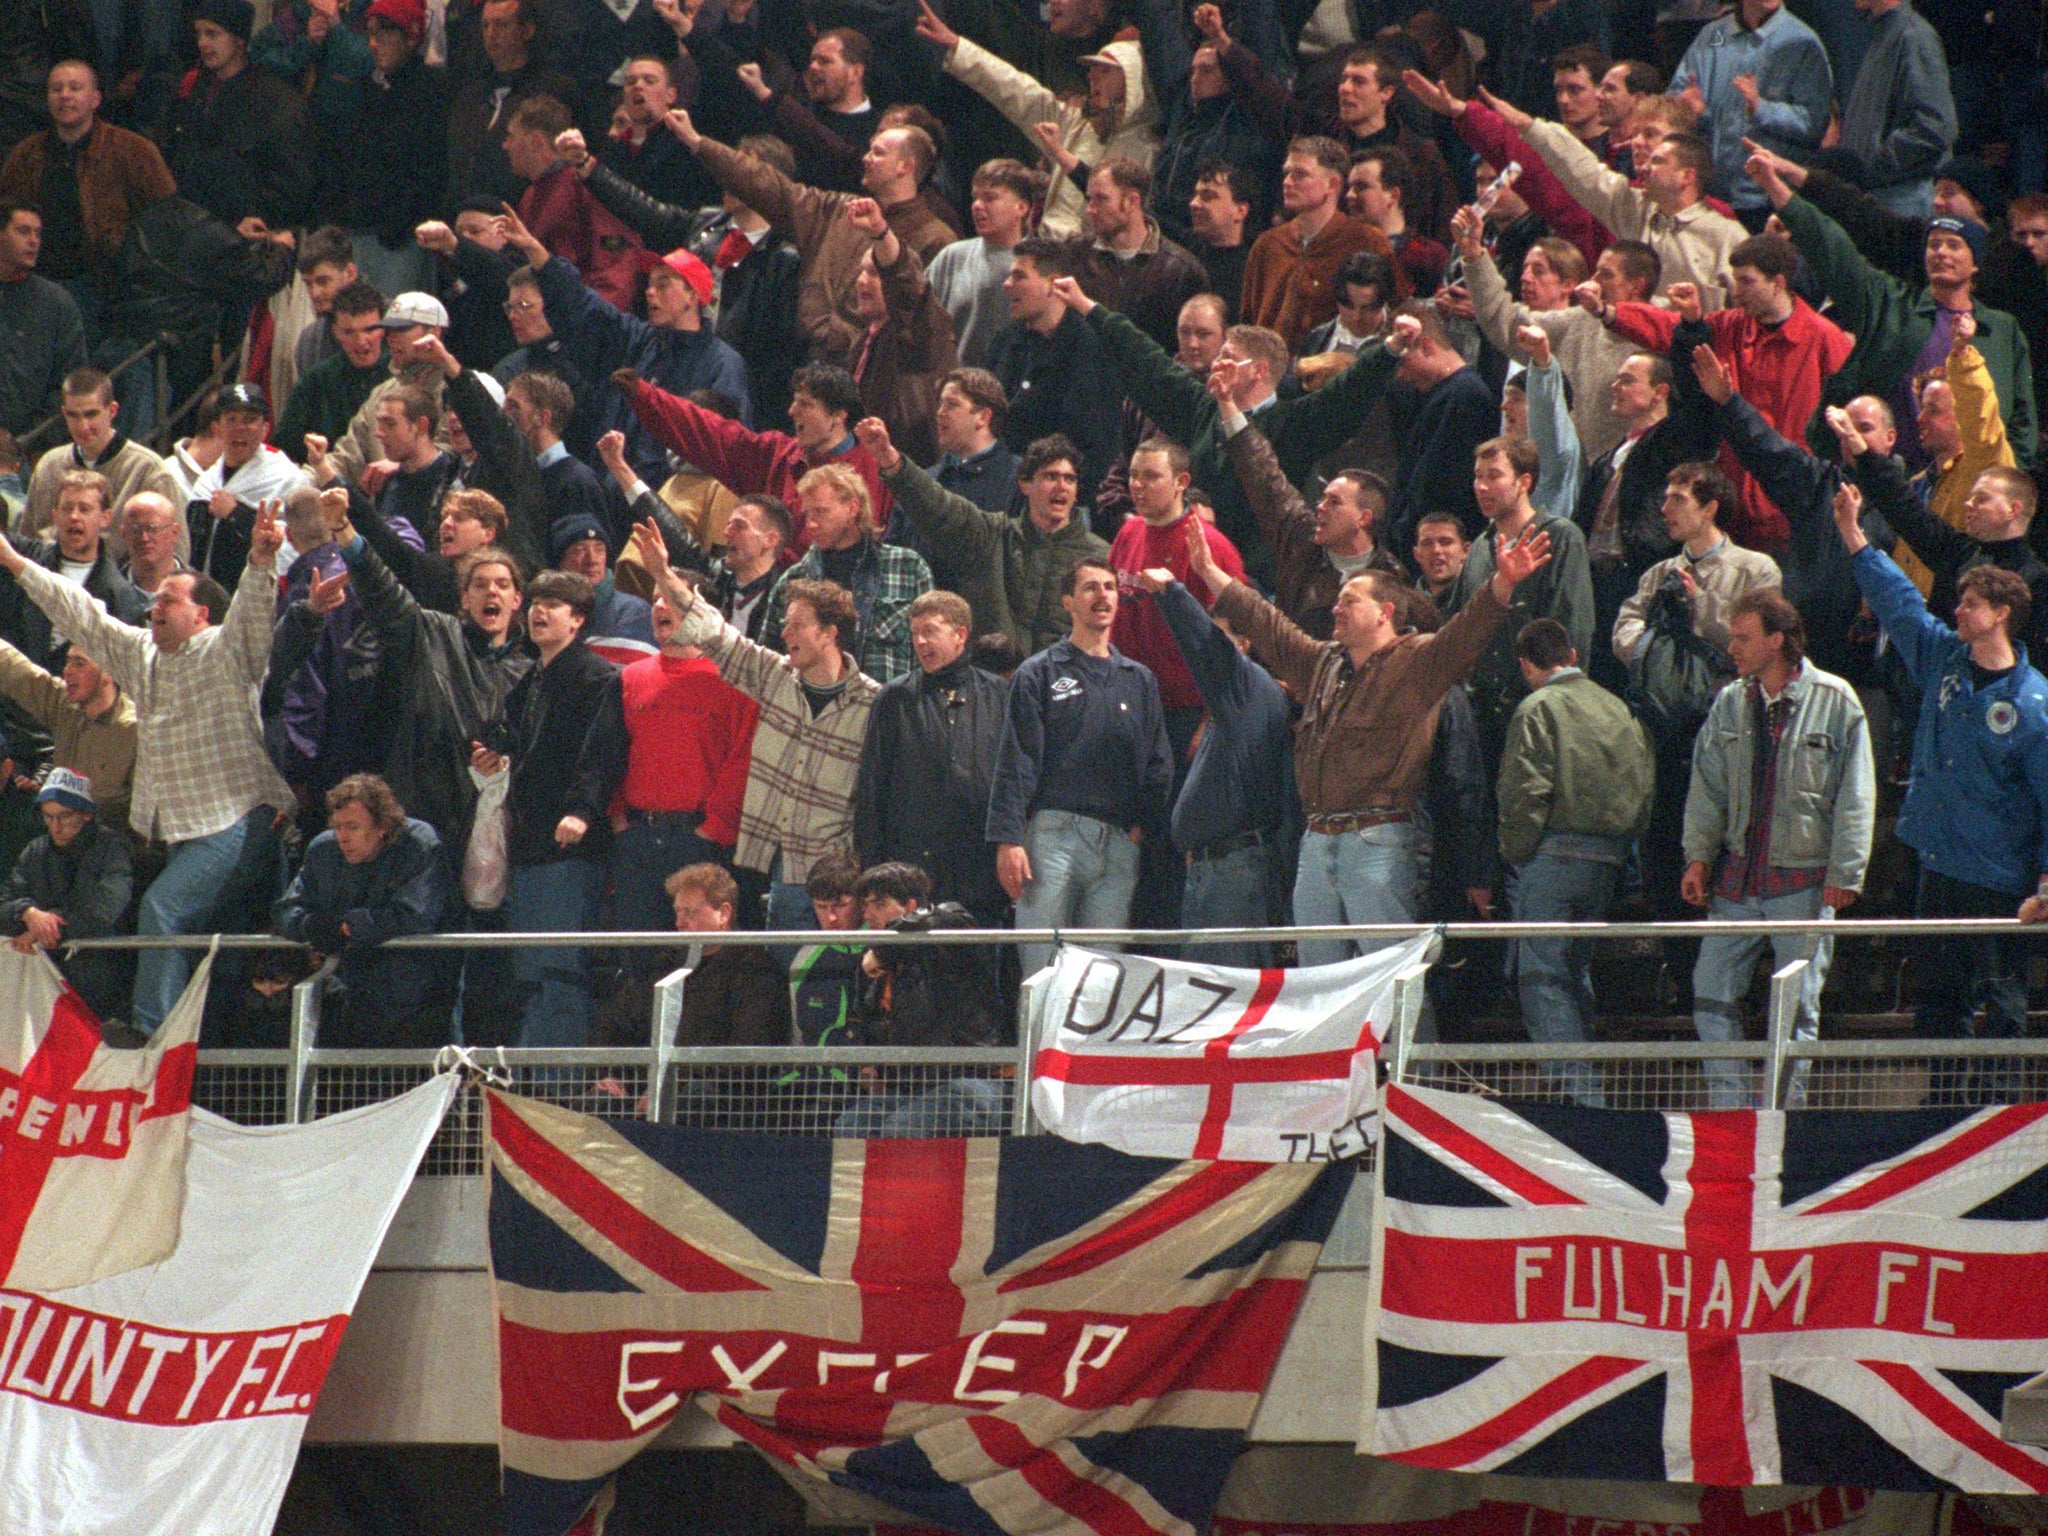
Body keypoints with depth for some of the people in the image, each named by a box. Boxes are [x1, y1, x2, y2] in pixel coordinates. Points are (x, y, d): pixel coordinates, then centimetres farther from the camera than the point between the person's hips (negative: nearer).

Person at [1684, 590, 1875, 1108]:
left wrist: (1843, 874, -8)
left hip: (1803, 881, -4)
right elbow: (1707, 788, 13)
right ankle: (1731, 1111, 7)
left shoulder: (1834, 701, -5)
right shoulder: (1730, 703, 8)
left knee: (1797, 1007, 2)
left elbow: (1855, 796, -4)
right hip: (1736, 878, 4)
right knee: (1712, 994, 0)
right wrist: (1699, 856, 3)